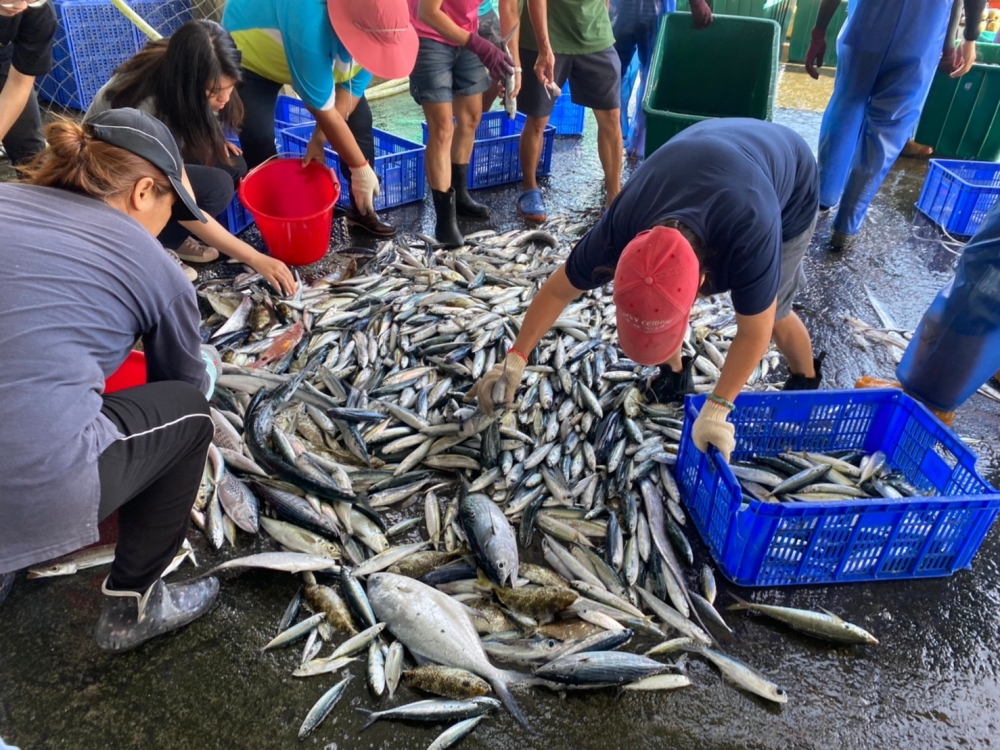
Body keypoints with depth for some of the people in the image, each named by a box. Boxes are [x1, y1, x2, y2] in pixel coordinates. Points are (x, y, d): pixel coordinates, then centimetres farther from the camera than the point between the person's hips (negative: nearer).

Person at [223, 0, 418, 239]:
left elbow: (352, 88, -17)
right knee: (259, 140, -19)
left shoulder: (377, 23, -27)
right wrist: (360, 168, -30)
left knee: (359, 117, -2)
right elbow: (324, 111, -37)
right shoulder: (309, 26, -46)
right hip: (250, 52, -5)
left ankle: (363, 211, 10)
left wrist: (320, 138, -25)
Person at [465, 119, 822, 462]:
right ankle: (674, 370, 19)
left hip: (790, 180, -2)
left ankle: (806, 379, 29)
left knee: (773, 313, -1)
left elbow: (754, 332, -34)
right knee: (661, 300, -8)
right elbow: (559, 289, -23)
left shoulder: (750, 237, -48)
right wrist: (515, 359, -22)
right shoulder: (621, 229, -37)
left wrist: (717, 409, -36)